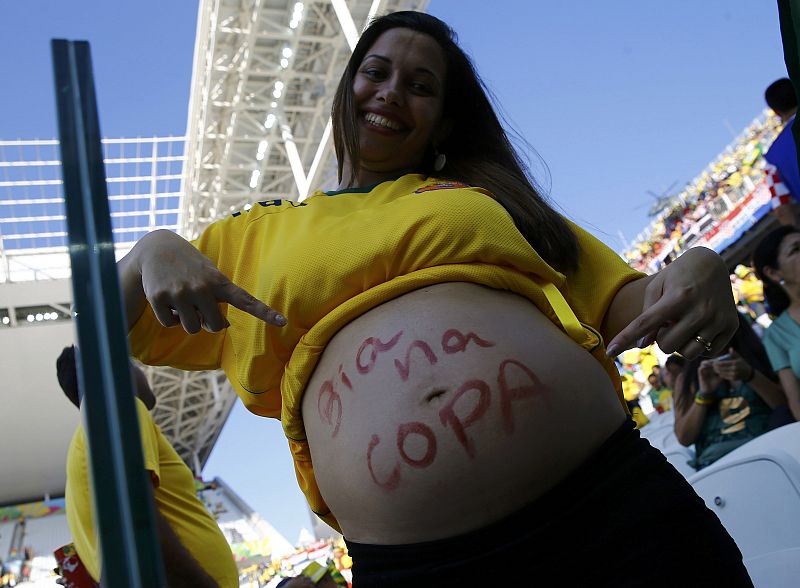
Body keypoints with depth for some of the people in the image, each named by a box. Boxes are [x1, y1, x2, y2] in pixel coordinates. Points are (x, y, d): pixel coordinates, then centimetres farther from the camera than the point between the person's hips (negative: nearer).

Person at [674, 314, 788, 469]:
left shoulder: (758, 356, 18)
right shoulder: (688, 378, 19)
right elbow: (684, 438, 9)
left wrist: (750, 376, -9)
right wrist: (704, 394, -3)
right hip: (715, 455, -1)